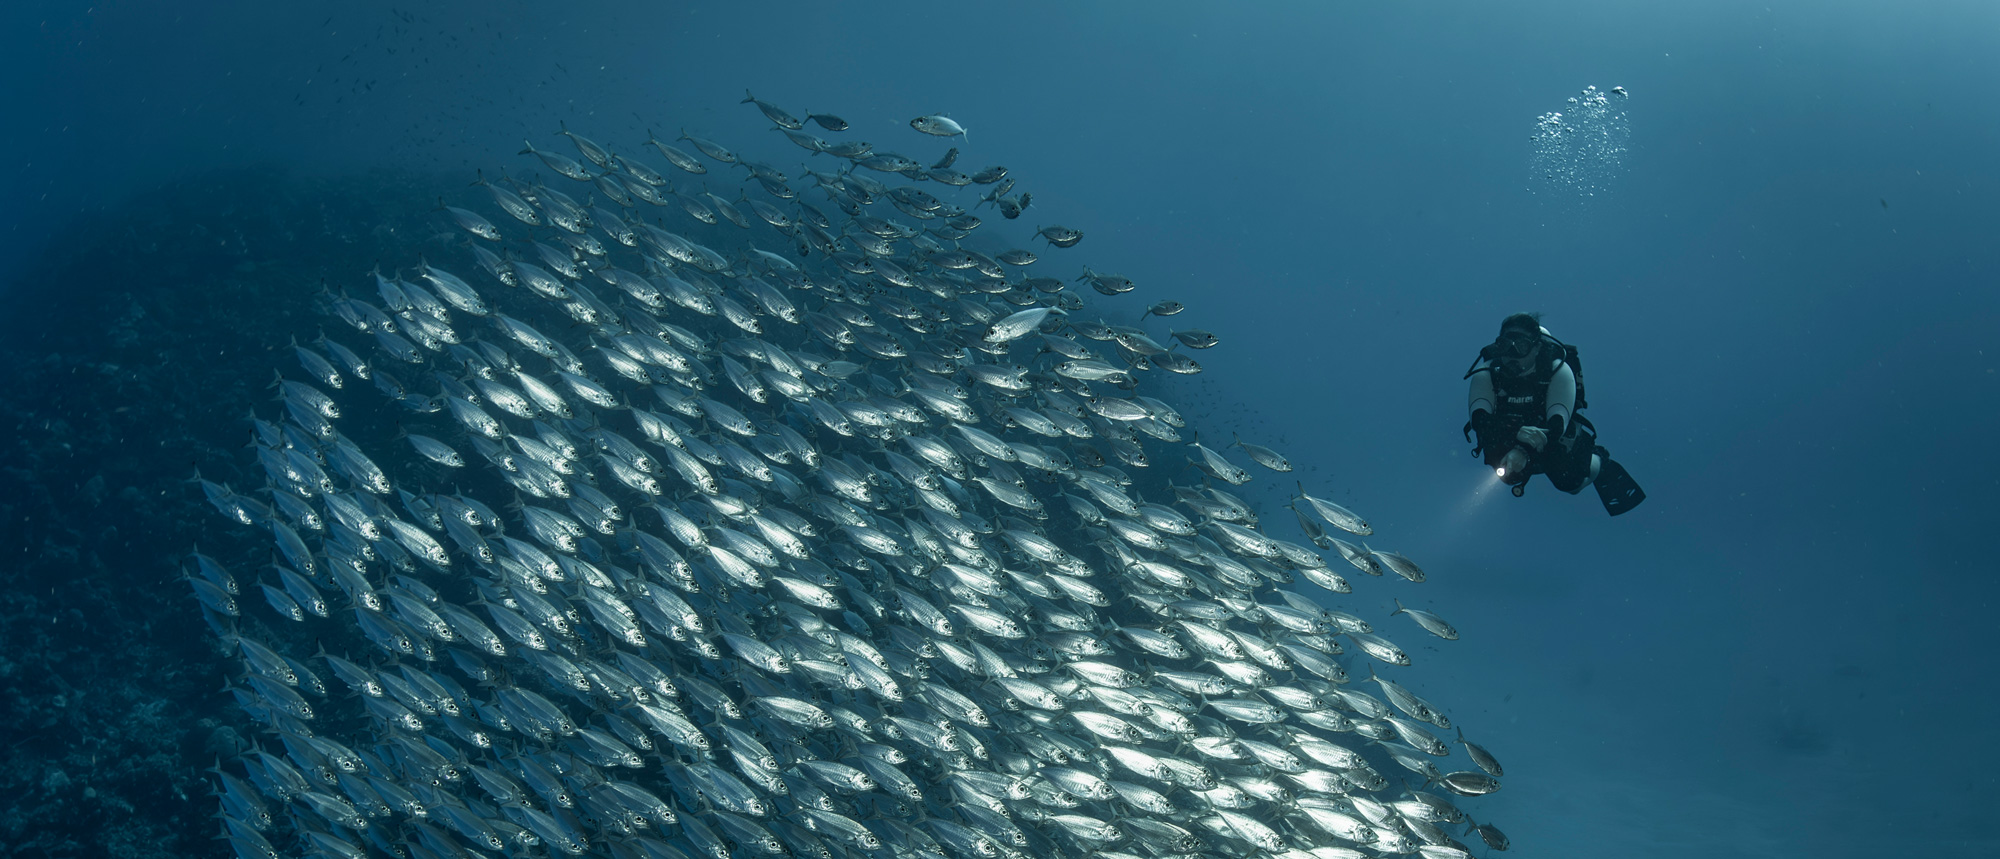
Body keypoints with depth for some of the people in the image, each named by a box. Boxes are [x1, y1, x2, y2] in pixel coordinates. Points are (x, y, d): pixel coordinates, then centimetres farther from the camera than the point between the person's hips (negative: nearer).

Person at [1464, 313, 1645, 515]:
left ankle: (1598, 462, 22)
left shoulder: (1559, 372, -26)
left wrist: (1524, 452, -52)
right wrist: (1518, 432, -54)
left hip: (1554, 438, -2)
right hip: (1510, 441, 2)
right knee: (1509, 474, -11)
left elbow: (1557, 423, -35)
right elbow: (1480, 419, -35)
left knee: (1568, 480, -12)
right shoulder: (1486, 375, -23)